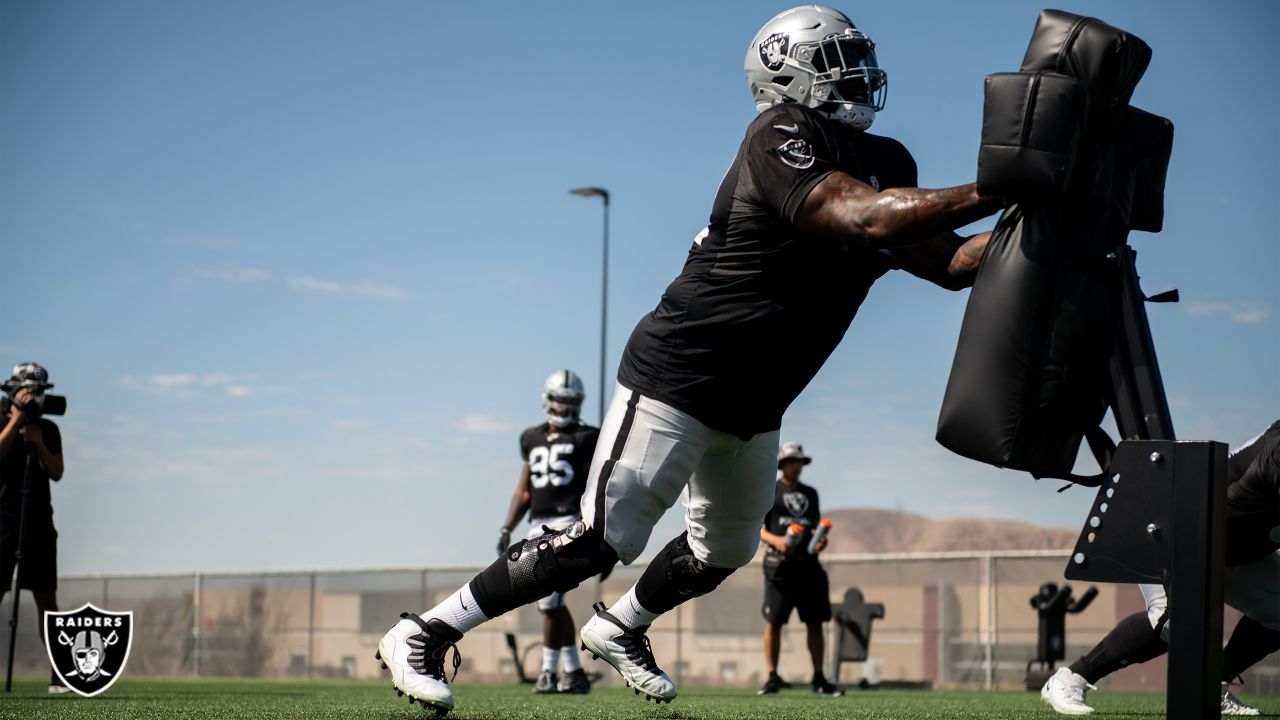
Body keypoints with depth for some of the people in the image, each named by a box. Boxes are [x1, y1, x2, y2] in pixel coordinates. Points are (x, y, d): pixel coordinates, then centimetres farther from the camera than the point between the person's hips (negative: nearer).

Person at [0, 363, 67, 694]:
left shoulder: (48, 429, 11)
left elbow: (56, 473, 3)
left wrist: (39, 444, -12)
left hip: (39, 521, 3)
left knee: (47, 599, 3)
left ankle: (60, 675, 5)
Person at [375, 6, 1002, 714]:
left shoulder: (885, 165, 7)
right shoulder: (782, 138, -20)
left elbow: (950, 263, 10)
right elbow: (866, 220, -35)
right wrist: (997, 190, -34)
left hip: (753, 406, 9)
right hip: (678, 377, -9)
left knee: (725, 550, 22)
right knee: (600, 541, -12)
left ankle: (618, 628, 47)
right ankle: (421, 635, -2)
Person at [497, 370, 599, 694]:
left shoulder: (585, 439, 1)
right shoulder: (533, 440, 18)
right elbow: (524, 491, 21)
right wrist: (507, 529, 13)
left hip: (569, 524, -6)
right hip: (539, 527, 6)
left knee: (549, 600, -14)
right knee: (552, 603, 6)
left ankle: (548, 670, -3)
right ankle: (575, 673, 15)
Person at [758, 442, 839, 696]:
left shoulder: (810, 493, 20)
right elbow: (757, 528, 1)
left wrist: (821, 539, -1)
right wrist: (775, 539, -18)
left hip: (808, 563, 4)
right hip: (780, 563, -4)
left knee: (815, 623, 3)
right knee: (774, 622, -7)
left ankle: (818, 680, 8)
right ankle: (772, 677, 1)